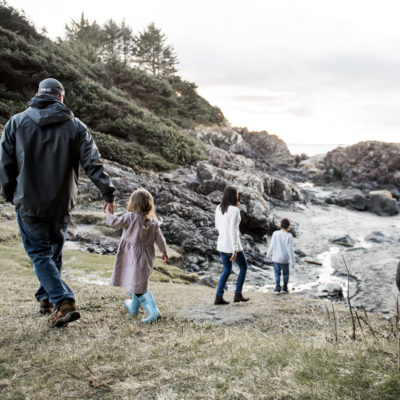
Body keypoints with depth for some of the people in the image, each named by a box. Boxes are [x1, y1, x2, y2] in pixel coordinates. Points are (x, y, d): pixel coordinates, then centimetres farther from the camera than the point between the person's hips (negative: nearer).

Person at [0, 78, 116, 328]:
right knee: (54, 251, 19)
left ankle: (64, 302, -10)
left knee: (39, 253, 4)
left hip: (28, 204, -1)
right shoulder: (75, 126, -1)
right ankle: (47, 298, 32)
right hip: (61, 204, 2)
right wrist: (108, 193, -1)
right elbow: (92, 163, -6)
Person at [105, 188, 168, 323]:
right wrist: (164, 253, 21)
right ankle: (133, 307, 41)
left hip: (132, 257, -6)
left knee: (138, 287, -4)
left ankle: (153, 312, -15)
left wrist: (108, 213, 5)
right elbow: (160, 240, 5)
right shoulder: (154, 222, 0)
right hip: (146, 257, 6)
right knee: (138, 283, 24)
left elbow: (115, 222, -15)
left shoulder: (131, 217, -14)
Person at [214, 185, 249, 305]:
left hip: (221, 244, 7)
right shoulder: (235, 210, -20)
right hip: (232, 245, -7)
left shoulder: (219, 208, 3)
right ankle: (238, 294, 20)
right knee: (243, 267, 18)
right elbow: (233, 231, -26)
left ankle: (218, 297, 11)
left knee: (227, 270, 20)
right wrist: (235, 250, -26)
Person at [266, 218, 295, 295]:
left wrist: (268, 254, 16)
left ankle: (277, 289, 1)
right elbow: (290, 249, -12)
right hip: (285, 259, -1)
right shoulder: (289, 236, -12)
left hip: (276, 258, 1)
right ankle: (285, 288, 21)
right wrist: (292, 261, -7)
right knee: (285, 273, 19)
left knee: (277, 273, 11)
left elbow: (272, 246, -1)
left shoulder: (275, 234, -6)